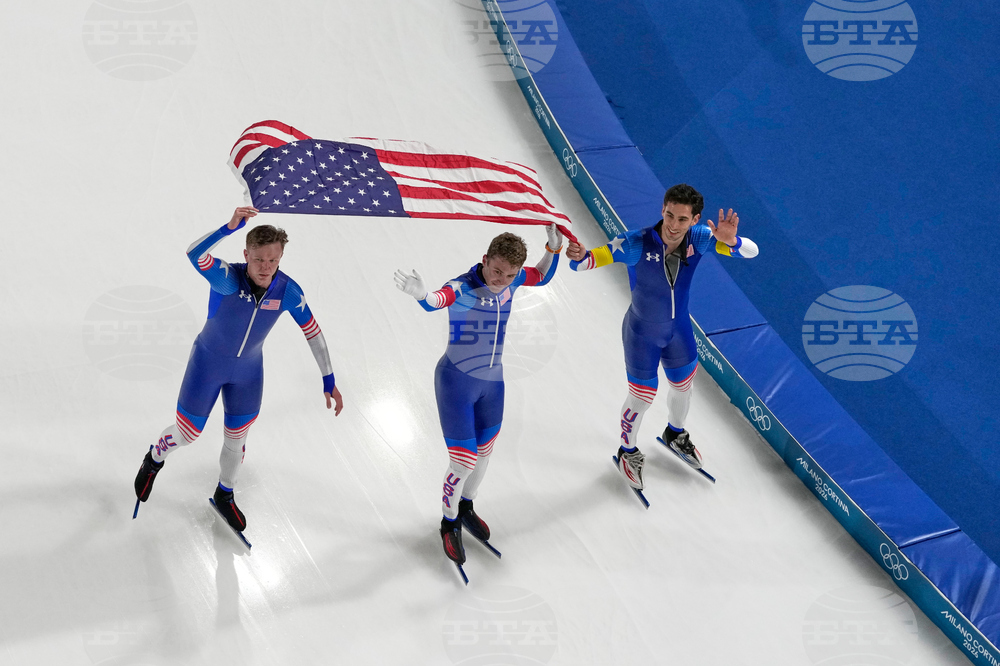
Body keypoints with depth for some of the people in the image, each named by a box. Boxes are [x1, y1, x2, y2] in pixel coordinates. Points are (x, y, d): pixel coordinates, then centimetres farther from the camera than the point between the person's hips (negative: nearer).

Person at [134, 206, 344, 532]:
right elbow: (194, 253, -53)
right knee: (186, 434, 11)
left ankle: (224, 496, 47)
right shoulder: (228, 278, -33)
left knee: (237, 438, 19)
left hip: (248, 370, 3)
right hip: (208, 363, -3)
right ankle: (154, 459, 47)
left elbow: (312, 332, -8)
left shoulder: (287, 291, -22)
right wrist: (231, 227, -69)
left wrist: (328, 380, -7)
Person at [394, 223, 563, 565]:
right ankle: (450, 525, 25)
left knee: (483, 452, 23)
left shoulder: (512, 279, -10)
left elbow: (542, 276, 11)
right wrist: (421, 294, -75)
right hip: (456, 383, -6)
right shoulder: (462, 287, -28)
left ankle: (465, 507, 51)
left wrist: (554, 247, -9)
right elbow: (439, 300, -51)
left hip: (492, 382, 6)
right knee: (464, 462, -2)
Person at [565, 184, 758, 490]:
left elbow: (751, 251, -24)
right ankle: (628, 451, 44)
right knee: (641, 397, 13)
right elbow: (587, 262, -37)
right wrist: (579, 256, -62)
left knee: (683, 385, 27)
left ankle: (675, 434, 61)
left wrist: (730, 240, -48)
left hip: (679, 329, 5)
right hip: (642, 334, -5)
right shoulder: (637, 243, -35)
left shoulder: (698, 238, -23)